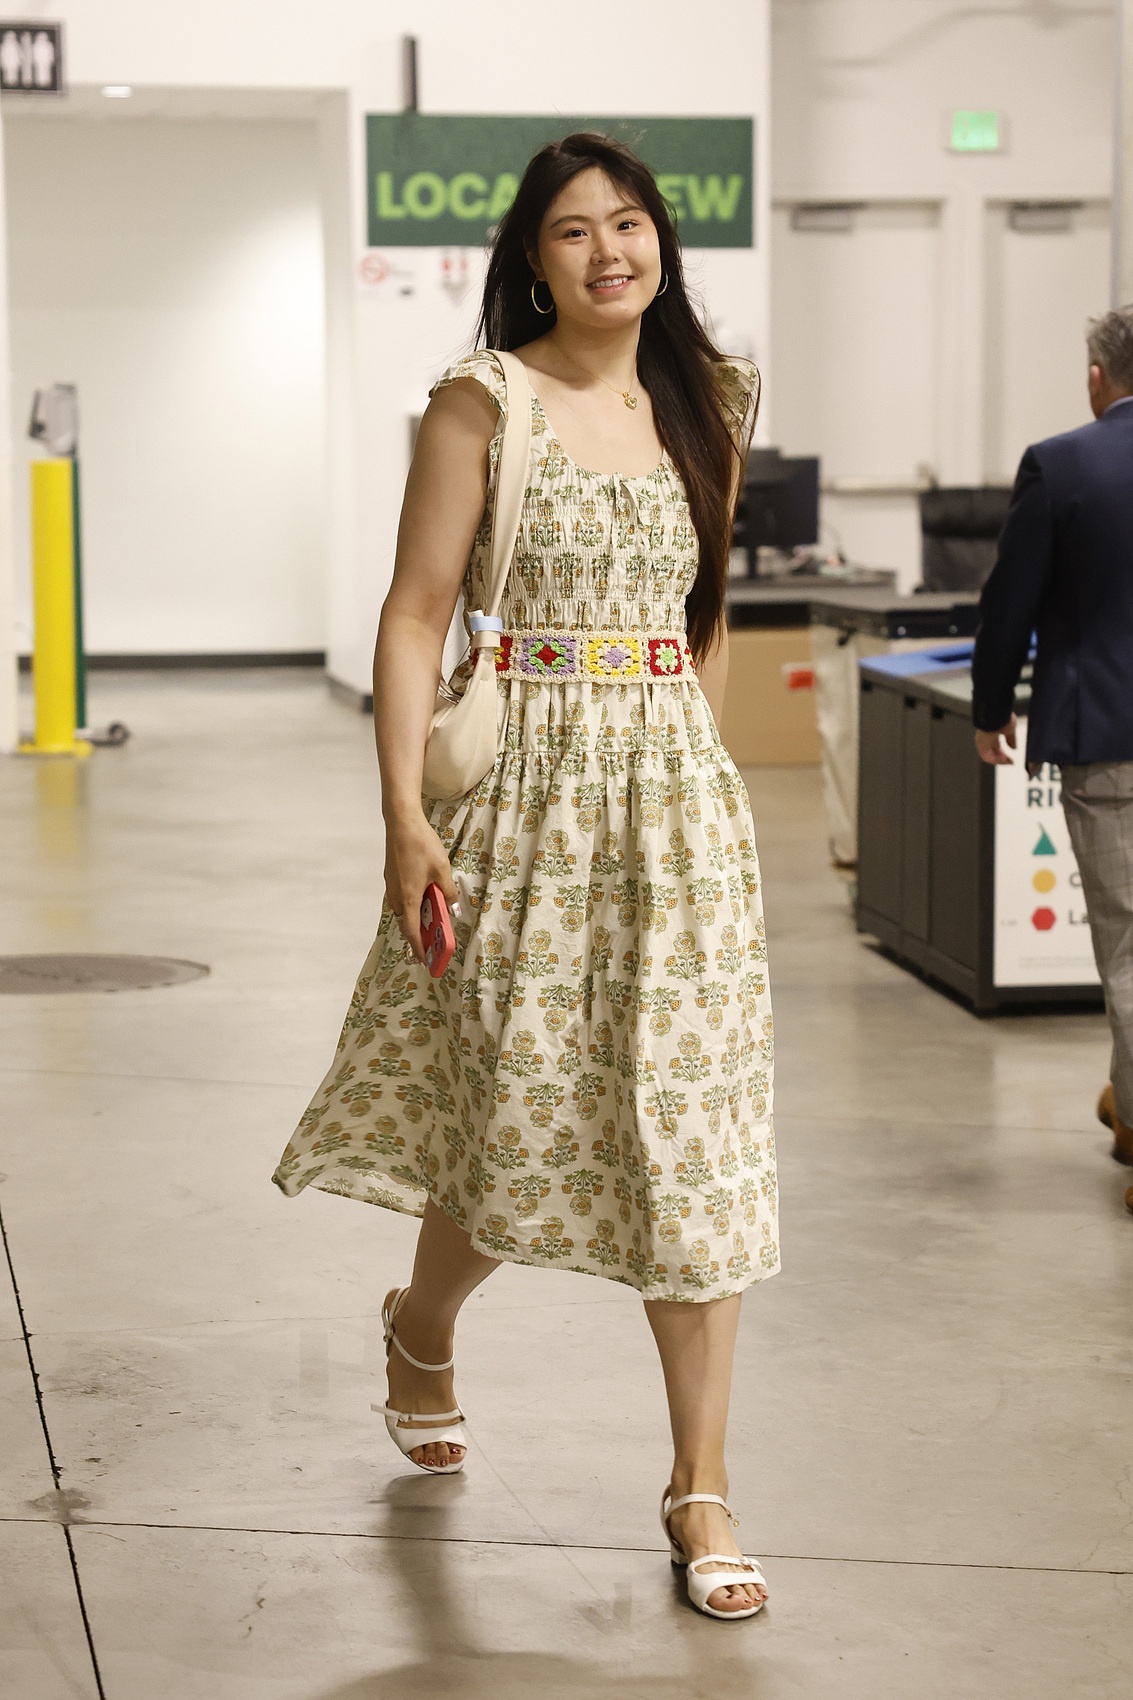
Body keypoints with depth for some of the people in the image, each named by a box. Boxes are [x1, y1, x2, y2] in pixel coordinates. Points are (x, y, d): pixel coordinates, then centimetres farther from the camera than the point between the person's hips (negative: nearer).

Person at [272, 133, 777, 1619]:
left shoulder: (708, 409, 9)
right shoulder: (482, 406, -4)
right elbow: (416, 616, -7)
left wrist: (702, 768, 14)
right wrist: (406, 813, -14)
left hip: (678, 796, 3)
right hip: (527, 787, -3)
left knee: (689, 1132, 0)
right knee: (513, 1110, 7)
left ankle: (701, 1485, 8)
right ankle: (423, 1332, 41)